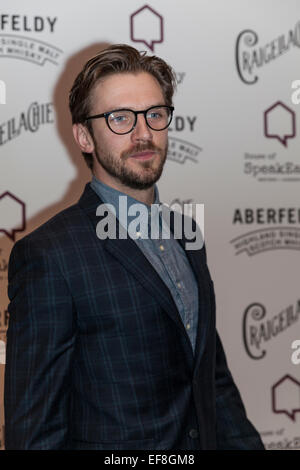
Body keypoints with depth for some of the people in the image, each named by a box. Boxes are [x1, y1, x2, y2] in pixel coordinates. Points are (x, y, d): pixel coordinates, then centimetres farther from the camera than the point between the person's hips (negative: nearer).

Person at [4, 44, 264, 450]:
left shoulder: (184, 234, 5)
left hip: (206, 439, 7)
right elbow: (34, 427, -18)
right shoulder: (46, 256, -20)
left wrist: (246, 444, 1)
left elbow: (215, 375, 9)